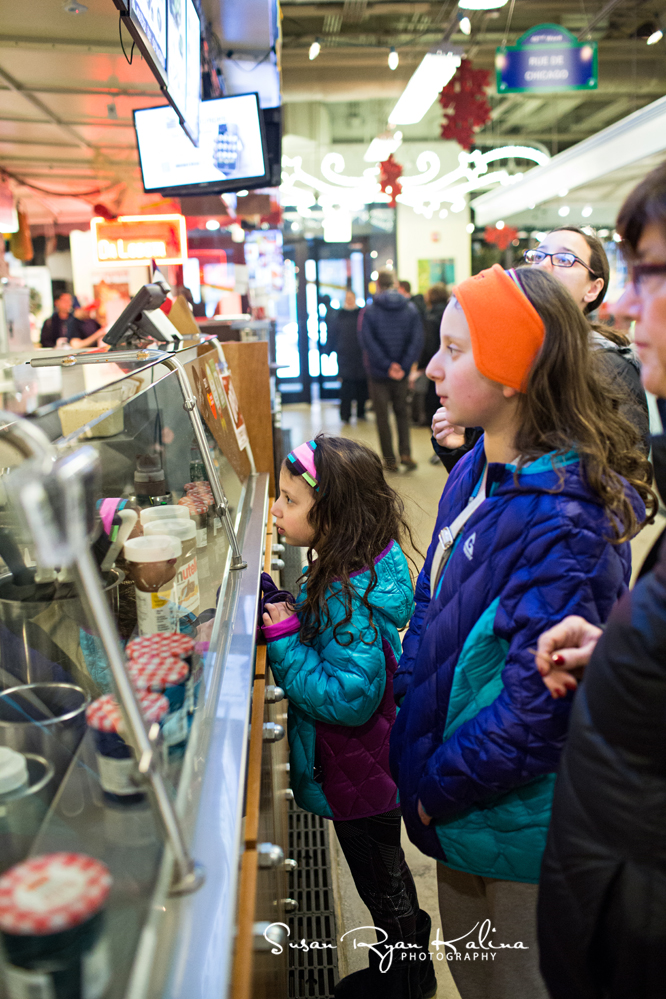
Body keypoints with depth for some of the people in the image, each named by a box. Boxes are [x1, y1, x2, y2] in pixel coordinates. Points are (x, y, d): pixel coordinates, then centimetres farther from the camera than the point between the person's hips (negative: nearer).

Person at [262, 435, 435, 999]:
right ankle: (409, 953, 51)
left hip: (359, 776, -8)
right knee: (385, 869, 28)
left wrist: (285, 641, -30)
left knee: (380, 878, 17)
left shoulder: (349, 596, -33)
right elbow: (328, 646, 7)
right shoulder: (342, 571, -4)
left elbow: (349, 698, -33)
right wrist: (283, 613, -7)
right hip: (371, 765, 9)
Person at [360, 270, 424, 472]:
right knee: (402, 412, 17)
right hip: (402, 373, 2)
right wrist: (403, 366, -11)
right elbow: (417, 341, -8)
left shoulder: (369, 311, -8)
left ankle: (390, 460, 11)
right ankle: (405, 453, 1)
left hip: (378, 373, -2)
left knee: (382, 416, 8)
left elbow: (368, 342, -16)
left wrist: (387, 365, -15)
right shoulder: (410, 309, -1)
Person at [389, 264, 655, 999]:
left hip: (517, 823, -7)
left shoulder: (561, 517, -29)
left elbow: (538, 703, -28)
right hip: (458, 803, 7)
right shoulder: (476, 473, -2)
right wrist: (411, 738, 4)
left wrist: (435, 788, -15)